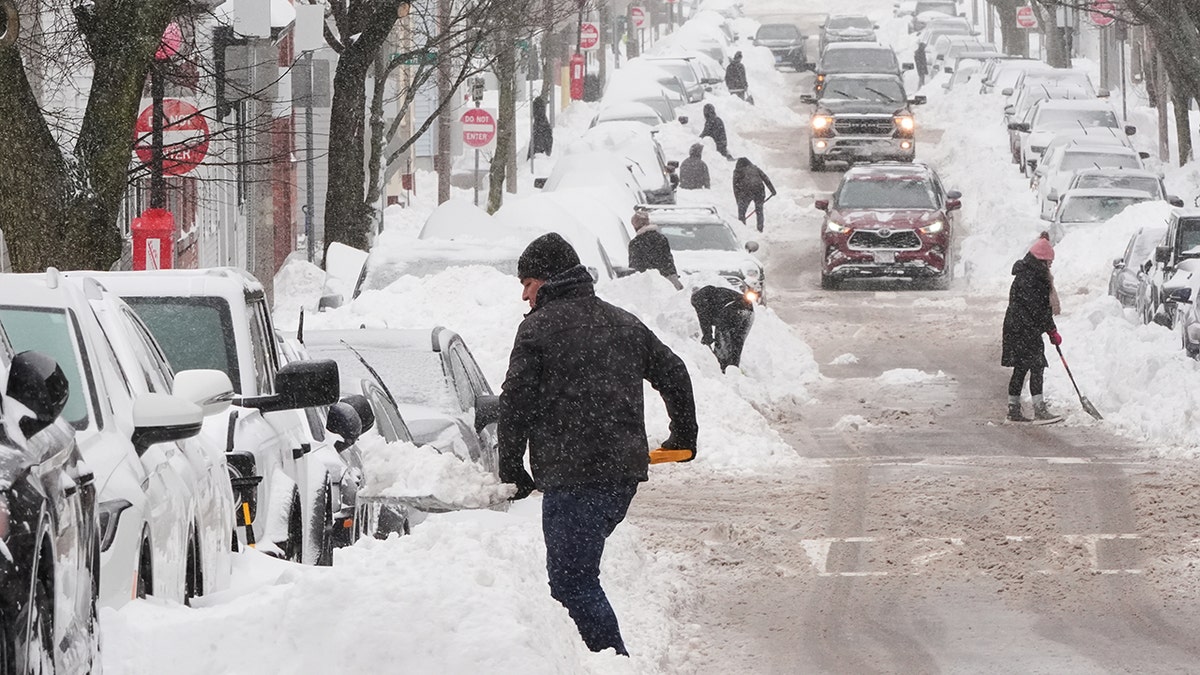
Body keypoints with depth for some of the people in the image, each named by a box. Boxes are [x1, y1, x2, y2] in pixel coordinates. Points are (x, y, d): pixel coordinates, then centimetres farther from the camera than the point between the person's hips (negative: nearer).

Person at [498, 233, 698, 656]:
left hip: (572, 478, -8)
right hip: (627, 470, 8)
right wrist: (683, 436, 35)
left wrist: (512, 471, 5)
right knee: (578, 569, 18)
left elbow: (515, 404, -6)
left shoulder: (539, 328, -4)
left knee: (572, 580, -6)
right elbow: (673, 374, 21)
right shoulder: (623, 323, 16)